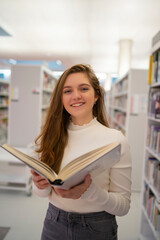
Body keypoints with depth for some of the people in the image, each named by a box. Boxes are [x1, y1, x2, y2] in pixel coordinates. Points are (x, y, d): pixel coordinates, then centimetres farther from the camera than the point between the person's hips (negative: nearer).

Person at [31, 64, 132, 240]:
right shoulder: (51, 136, -7)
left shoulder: (115, 139, -16)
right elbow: (44, 193, 2)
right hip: (54, 225, 3)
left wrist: (90, 191, -29)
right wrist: (41, 185, -20)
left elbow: (124, 206, -12)